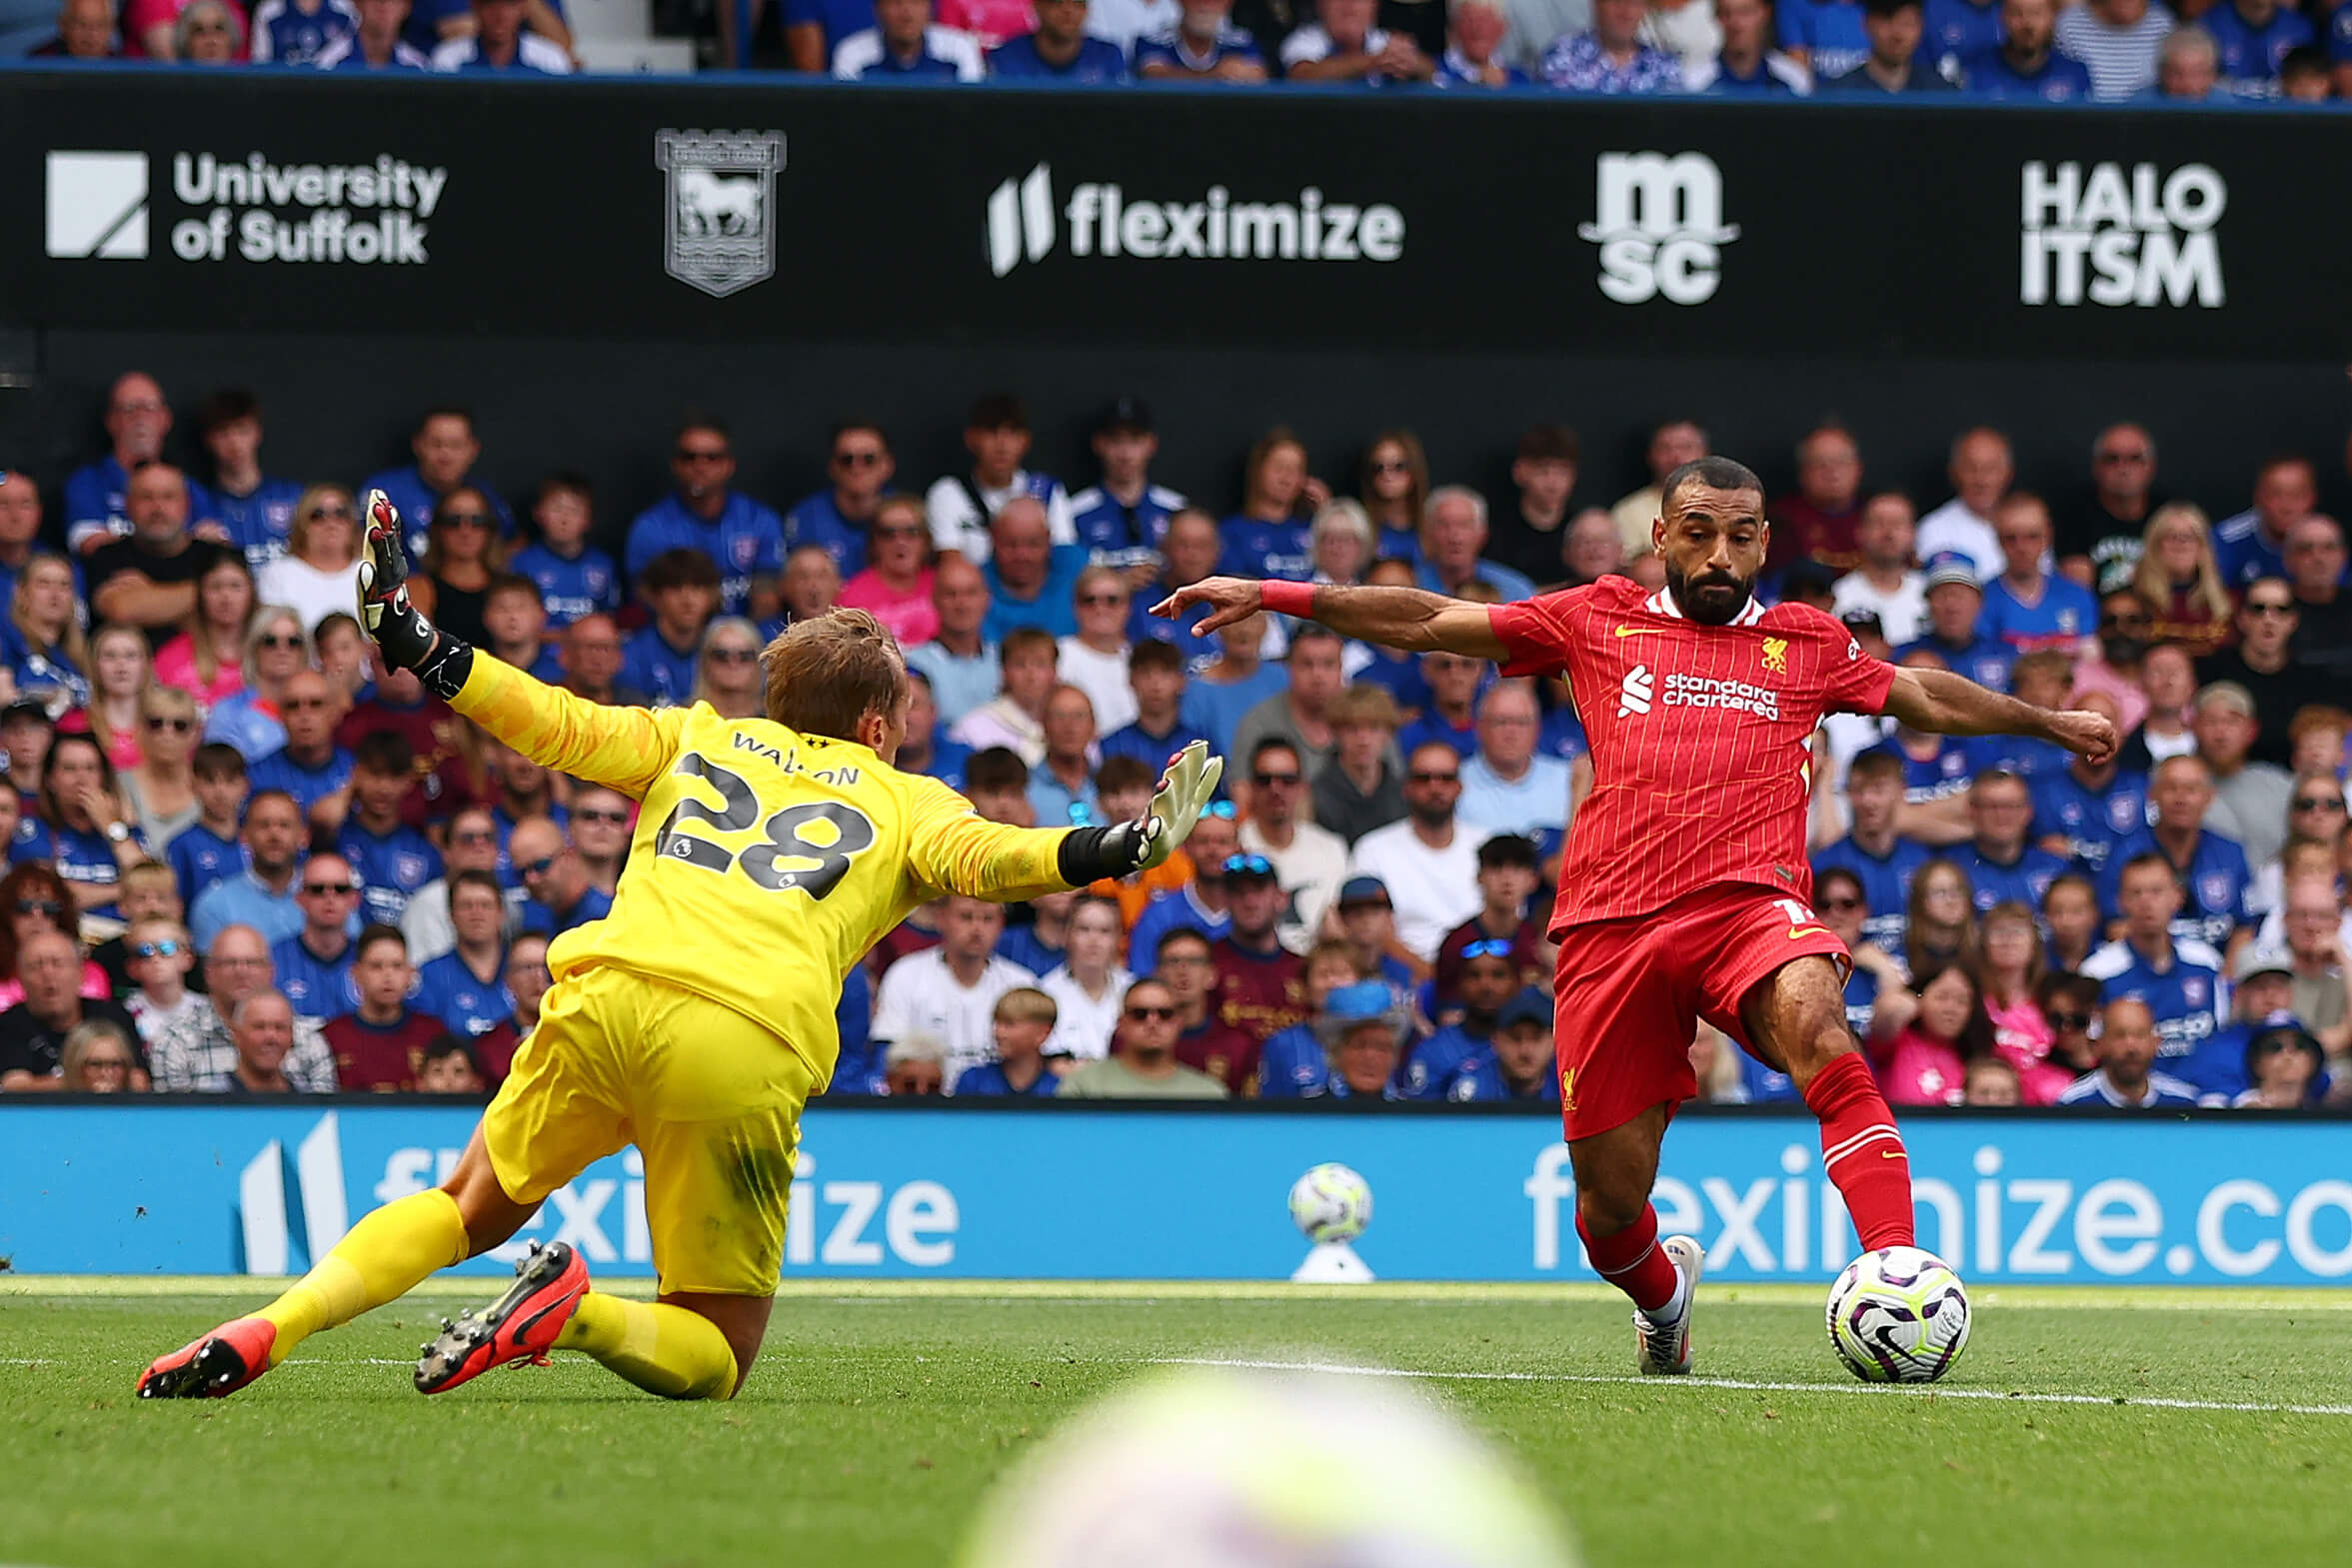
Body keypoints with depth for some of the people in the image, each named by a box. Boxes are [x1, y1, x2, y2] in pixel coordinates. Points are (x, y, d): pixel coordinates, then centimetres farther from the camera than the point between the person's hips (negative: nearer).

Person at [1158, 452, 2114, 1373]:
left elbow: (1929, 699, 36)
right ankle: (1662, 1296, 39)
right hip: (1612, 920, 1)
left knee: (1817, 1028, -36)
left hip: (1749, 905, -1)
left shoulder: (1806, 644, 19)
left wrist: (2050, 723, 42)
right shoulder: (1598, 621, 17)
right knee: (1610, 1197, 1)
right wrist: (1269, 596, 15)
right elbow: (1426, 623, 20)